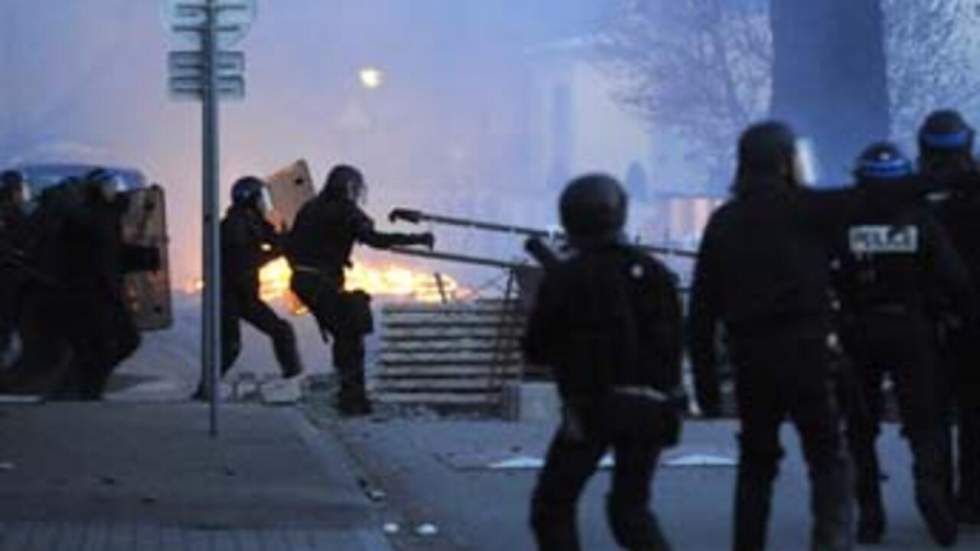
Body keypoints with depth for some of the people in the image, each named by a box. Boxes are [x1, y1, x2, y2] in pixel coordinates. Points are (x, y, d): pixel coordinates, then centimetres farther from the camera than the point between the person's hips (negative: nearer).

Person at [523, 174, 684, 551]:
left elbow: (535, 349, 3)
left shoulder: (565, 278, -5)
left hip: (594, 407, -4)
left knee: (553, 506, 9)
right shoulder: (655, 274, 7)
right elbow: (672, 344, 12)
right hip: (652, 409, 4)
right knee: (630, 509, 16)